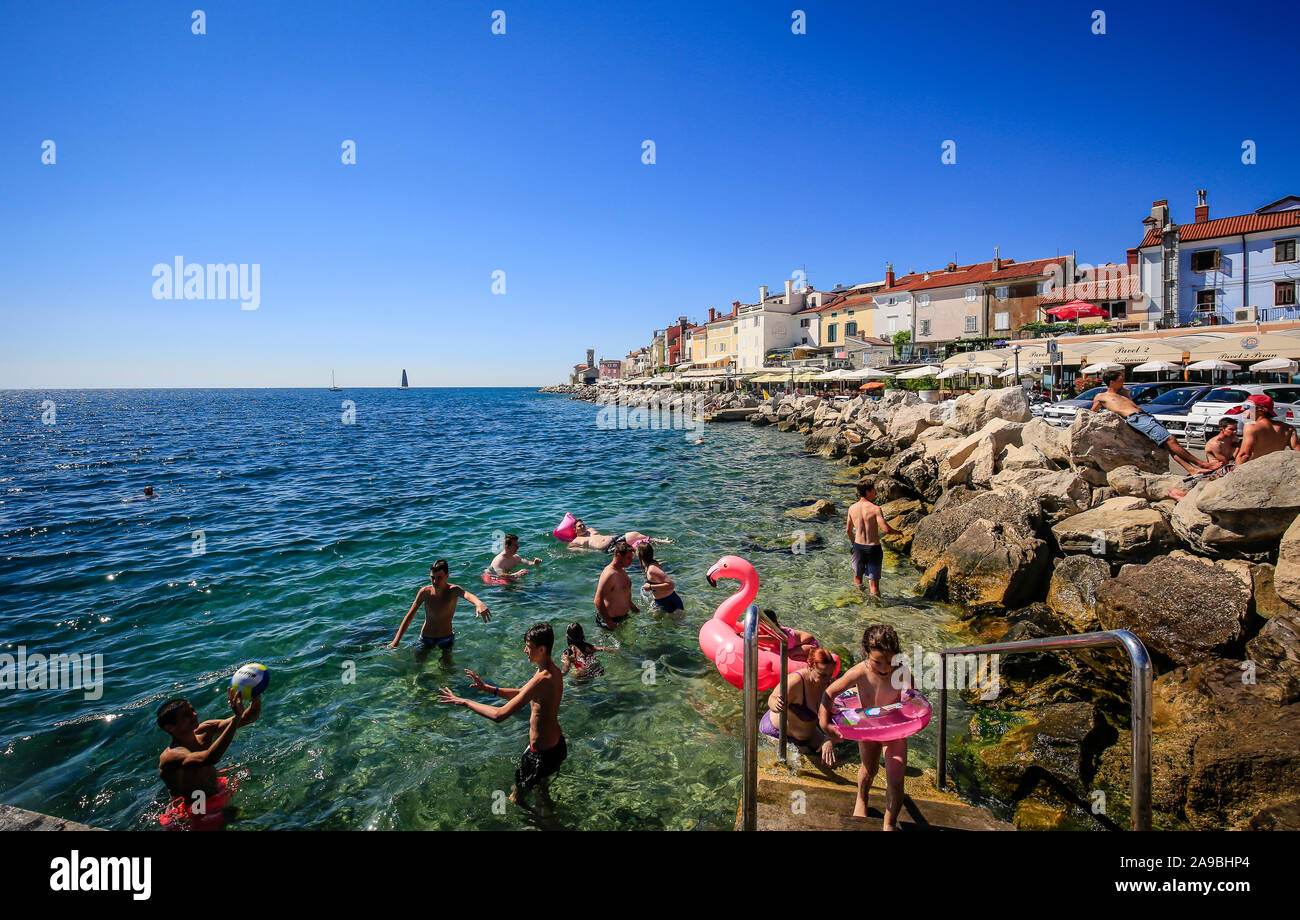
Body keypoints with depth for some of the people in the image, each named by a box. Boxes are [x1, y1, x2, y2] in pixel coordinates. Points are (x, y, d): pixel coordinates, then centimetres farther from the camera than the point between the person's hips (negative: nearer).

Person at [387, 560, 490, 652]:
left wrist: (478, 603, -71)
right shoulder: (425, 592, -14)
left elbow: (467, 595, -47)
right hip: (426, 639, 2)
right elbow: (409, 616, -5)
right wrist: (396, 640, -7)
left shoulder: (453, 590, -22)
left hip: (446, 638, -2)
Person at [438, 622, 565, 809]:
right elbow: (521, 693, 14)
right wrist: (487, 688, 5)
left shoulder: (541, 680, -32)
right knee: (542, 791, 31)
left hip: (542, 754, -9)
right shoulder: (554, 671, -1)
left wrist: (464, 701, -22)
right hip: (557, 743, 9)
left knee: (516, 797, 15)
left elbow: (499, 715, -33)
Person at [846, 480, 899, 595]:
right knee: (874, 582, 5)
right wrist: (898, 532, -4)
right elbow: (885, 529, -24)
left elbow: (848, 530, 9)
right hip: (873, 548, -4)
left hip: (858, 546, 4)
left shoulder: (852, 508, -1)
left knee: (857, 578, 21)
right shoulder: (875, 509, -18)